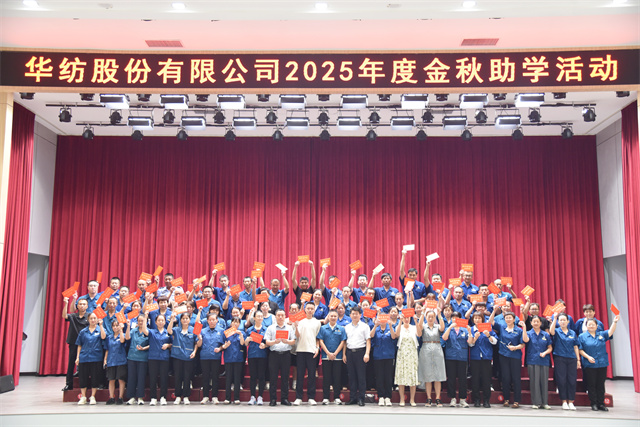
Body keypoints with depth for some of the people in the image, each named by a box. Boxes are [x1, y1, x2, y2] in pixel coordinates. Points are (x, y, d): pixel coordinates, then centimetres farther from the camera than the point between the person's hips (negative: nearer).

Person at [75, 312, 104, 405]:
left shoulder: (100, 330, 3)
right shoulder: (83, 331, 8)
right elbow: (79, 345, 12)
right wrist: (78, 357, 5)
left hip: (96, 358, -2)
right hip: (84, 358, 2)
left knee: (95, 378, 1)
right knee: (83, 378, 3)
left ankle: (92, 397, 14)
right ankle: (83, 397, 15)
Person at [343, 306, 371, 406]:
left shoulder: (364, 326, 3)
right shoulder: (347, 327, 14)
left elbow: (368, 341, 0)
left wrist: (367, 353, -10)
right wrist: (344, 354, 8)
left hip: (360, 352, -3)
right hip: (349, 352, 3)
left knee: (361, 375, -3)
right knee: (351, 376, 6)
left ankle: (361, 398, 2)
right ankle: (352, 398, 13)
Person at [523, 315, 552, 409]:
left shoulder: (546, 335, 10)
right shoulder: (529, 333, 4)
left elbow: (550, 348, 11)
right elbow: (525, 340, -18)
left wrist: (545, 352, -8)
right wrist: (524, 328, -23)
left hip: (544, 361, 2)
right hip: (532, 361, -2)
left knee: (544, 381, 3)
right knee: (534, 381, -1)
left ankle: (544, 402, 12)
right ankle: (535, 402, 5)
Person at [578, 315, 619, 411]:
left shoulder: (601, 335, 11)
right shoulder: (582, 336, 2)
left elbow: (610, 332, -5)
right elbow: (580, 350, 0)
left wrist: (615, 322, -17)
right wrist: (588, 357, -14)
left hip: (602, 364, 3)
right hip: (589, 365, -3)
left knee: (600, 384, 6)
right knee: (591, 385, 0)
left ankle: (601, 403, 12)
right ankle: (594, 404, 7)